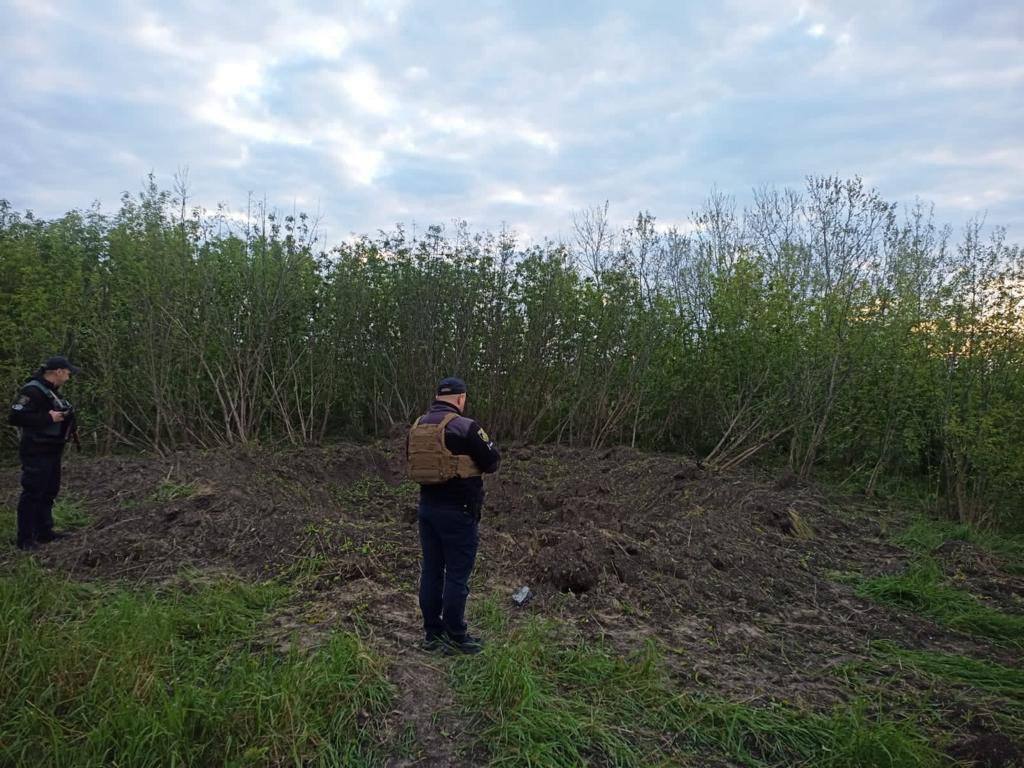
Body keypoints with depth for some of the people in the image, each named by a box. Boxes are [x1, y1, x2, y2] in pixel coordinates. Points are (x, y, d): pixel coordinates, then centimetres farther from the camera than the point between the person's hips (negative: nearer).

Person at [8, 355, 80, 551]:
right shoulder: (32, 390, -17)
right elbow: (15, 417, -26)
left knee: (49, 492, 16)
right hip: (36, 453, -10)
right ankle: (25, 539, 2)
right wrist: (49, 418, -24)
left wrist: (65, 417, 5)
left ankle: (44, 532, 26)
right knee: (32, 494, -5)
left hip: (52, 452, 10)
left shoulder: (50, 391, 14)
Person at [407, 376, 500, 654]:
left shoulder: (417, 426, 6)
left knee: (431, 571, 13)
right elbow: (492, 463, -8)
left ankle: (432, 633, 23)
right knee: (457, 574, 3)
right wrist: (487, 443, 11)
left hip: (427, 506, 7)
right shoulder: (466, 427, -16)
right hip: (458, 511, -7)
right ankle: (455, 638, 12)